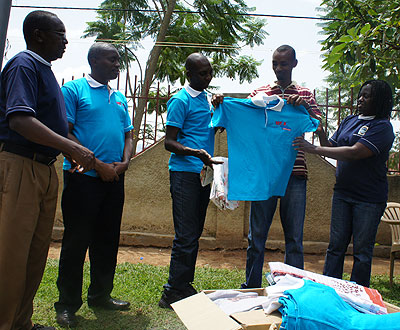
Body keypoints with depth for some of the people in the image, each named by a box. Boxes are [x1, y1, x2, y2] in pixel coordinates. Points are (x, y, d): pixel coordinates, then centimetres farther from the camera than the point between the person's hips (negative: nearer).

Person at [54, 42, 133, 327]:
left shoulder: (119, 98, 18)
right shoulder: (73, 90, -1)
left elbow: (128, 135, 19)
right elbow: (64, 133, -9)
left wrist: (124, 162, -2)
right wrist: (97, 164, -14)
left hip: (114, 178, 6)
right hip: (83, 177, -6)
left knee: (108, 240, 11)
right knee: (77, 241, 0)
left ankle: (100, 295, 26)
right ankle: (68, 304, 13)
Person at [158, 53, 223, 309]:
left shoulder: (207, 98, 17)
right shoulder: (180, 100, -7)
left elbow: (213, 129, 23)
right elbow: (169, 142, -10)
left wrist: (218, 109, 6)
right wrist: (196, 152, -26)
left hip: (203, 172, 8)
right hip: (184, 172, -8)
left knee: (195, 233, 11)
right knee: (186, 235, -8)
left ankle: (184, 286, 22)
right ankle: (173, 293, 3)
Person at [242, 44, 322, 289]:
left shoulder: (305, 95, 12)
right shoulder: (259, 93, 12)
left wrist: (305, 107, -13)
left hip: (295, 175, 0)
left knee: (294, 238, 6)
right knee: (256, 236, 6)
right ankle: (251, 290, 20)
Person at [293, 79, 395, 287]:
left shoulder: (382, 127, -11)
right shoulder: (349, 121, 11)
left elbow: (354, 153, -24)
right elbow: (331, 148, 14)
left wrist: (314, 149, -23)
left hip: (369, 198, -5)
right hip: (342, 192, 6)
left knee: (362, 251, 5)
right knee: (336, 245, 8)